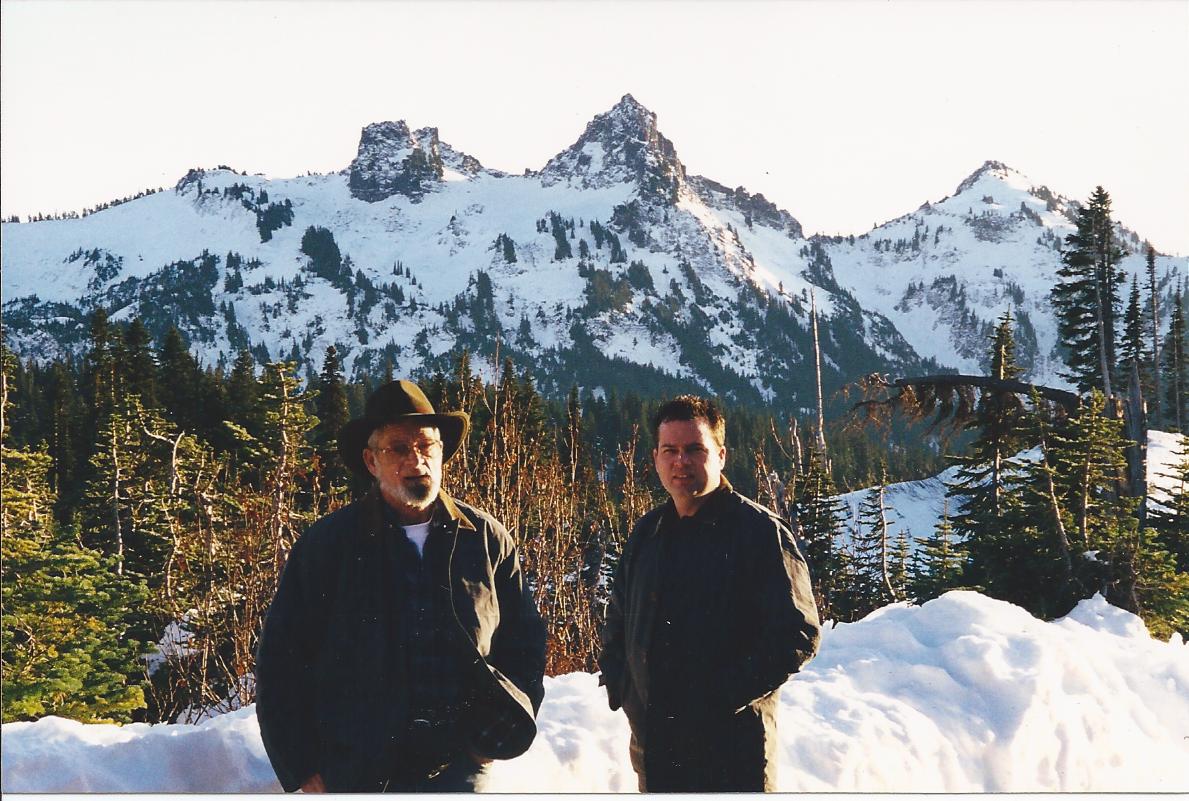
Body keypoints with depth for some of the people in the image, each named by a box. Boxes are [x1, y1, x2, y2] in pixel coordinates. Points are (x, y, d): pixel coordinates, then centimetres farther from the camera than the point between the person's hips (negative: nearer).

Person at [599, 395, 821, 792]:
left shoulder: (760, 531, -6)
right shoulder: (645, 535, 12)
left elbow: (798, 635, -12)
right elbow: (617, 623, 23)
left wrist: (727, 696, -18)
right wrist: (620, 688, 6)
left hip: (734, 746, -6)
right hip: (652, 743, 6)